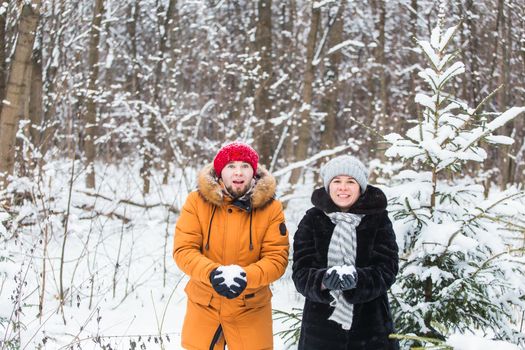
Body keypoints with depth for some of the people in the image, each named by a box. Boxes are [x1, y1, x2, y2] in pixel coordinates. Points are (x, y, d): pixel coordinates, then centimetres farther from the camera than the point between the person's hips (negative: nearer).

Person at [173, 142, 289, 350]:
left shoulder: (270, 207, -8)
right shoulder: (197, 201, -8)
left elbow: (277, 258, -11)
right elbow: (183, 249, -11)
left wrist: (246, 276, -29)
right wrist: (212, 273, -29)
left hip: (250, 310, 0)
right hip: (204, 306, 1)